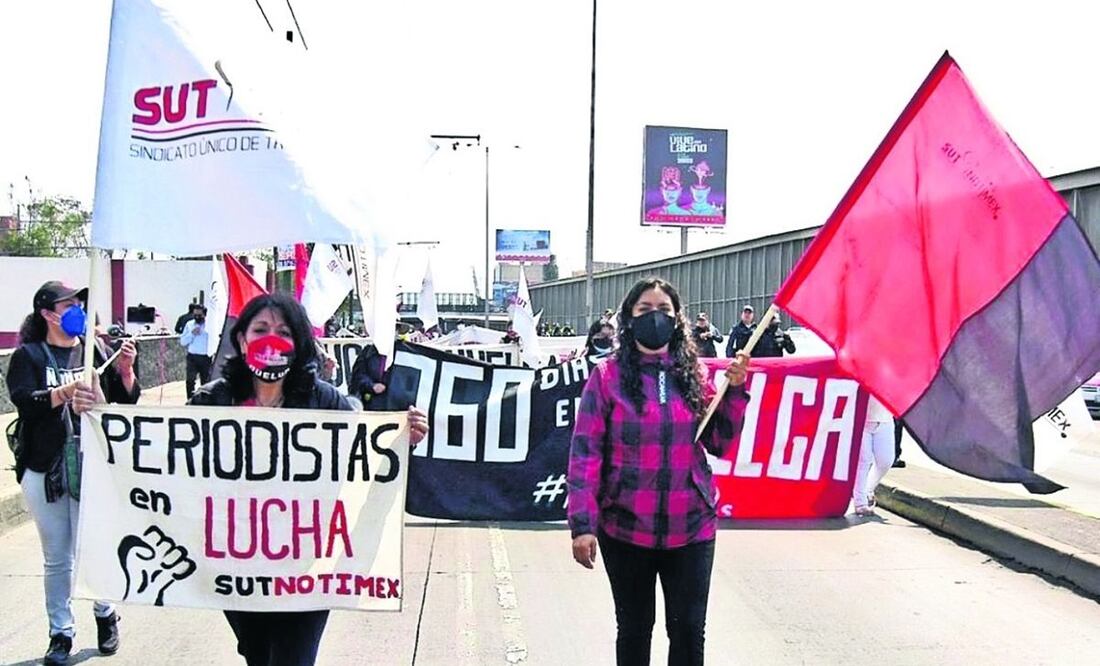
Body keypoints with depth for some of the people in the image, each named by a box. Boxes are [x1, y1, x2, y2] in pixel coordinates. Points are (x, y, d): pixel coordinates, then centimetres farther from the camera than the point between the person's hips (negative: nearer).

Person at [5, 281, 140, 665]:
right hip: (45, 470, -1)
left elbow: (126, 401, 9)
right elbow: (24, 402, -14)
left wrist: (125, 370, -9)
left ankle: (105, 615, 26)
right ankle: (60, 633, 20)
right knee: (57, 558, 7)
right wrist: (65, 392, -30)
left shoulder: (94, 350, 7)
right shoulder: (29, 355, 2)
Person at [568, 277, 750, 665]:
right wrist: (582, 524, -14)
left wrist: (734, 390, -6)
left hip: (691, 528, 2)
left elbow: (719, 445, 6)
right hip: (626, 530, -2)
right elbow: (585, 452, -8)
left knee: (689, 631, 10)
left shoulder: (694, 375, 4)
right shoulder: (608, 375, -6)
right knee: (634, 629, 14)